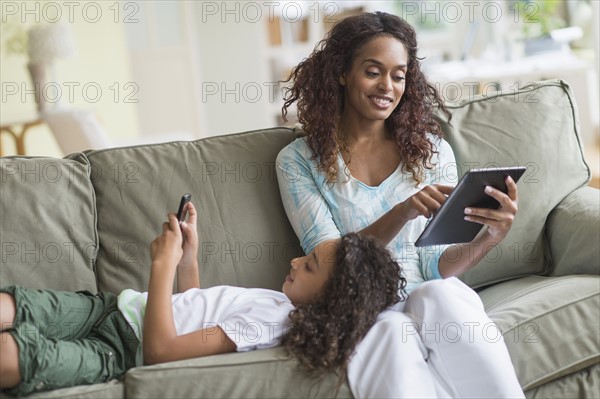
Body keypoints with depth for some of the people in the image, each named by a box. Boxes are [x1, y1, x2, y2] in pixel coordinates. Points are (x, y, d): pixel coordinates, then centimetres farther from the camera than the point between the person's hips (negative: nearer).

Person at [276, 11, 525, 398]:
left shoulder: (431, 150, 10)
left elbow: (435, 265, 5)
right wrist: (402, 213, -23)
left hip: (431, 299, 3)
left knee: (441, 295, -33)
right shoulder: (298, 160, 4)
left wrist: (488, 238, -17)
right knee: (393, 334, -36)